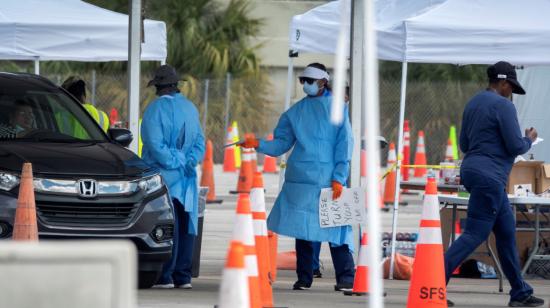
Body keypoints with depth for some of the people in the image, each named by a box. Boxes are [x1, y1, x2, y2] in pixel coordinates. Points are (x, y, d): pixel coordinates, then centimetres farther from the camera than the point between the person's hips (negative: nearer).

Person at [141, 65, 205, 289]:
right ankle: (183, 276, 10)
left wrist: (176, 162, -13)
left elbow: (155, 144, -19)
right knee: (185, 225, 8)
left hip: (164, 176, -6)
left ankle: (165, 276, -9)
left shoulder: (156, 109, -10)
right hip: (186, 178, 6)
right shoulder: (190, 108, 12)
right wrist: (190, 160, -1)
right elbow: (199, 140, 11)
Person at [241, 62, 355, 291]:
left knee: (335, 228, -7)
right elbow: (281, 143, 13)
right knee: (302, 229, 4)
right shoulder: (295, 112, 15)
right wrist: (258, 144, -4)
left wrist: (339, 178, -8)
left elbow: (345, 144, -1)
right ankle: (304, 277, 11)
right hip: (300, 180, 4)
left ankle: (346, 277, -5)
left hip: (329, 181, -4)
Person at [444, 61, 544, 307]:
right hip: (489, 176, -10)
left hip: (471, 169, 10)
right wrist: (529, 140, 6)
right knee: (475, 234, -10)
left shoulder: (473, 104, 16)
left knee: (507, 232, 13)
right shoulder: (503, 105, -12)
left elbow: (464, 144, 22)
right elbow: (516, 146, -14)